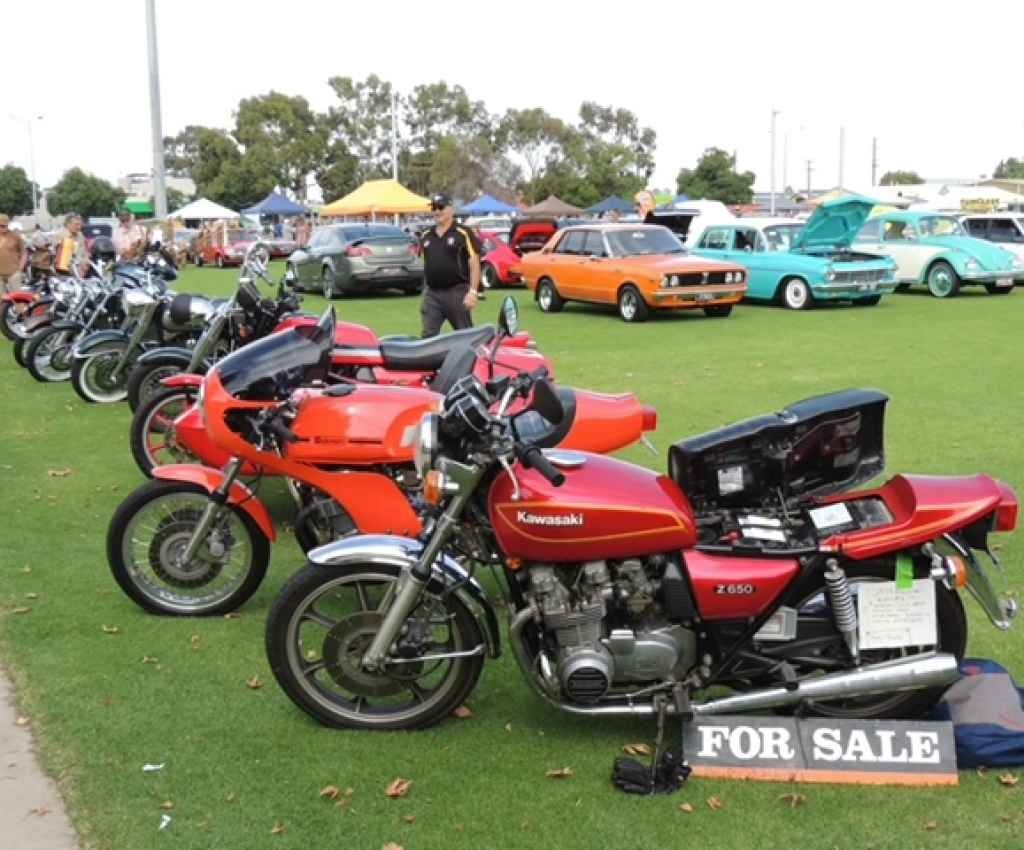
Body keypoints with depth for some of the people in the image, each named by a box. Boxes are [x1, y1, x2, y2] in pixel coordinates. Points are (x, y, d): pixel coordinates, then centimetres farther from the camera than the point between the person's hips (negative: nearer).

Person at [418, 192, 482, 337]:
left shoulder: (463, 234, -5)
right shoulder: (425, 236, 13)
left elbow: (474, 264, -9)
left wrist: (473, 291, -16)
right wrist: (425, 290, 16)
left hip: (457, 292, -5)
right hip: (431, 294, 5)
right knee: (428, 335, 1)